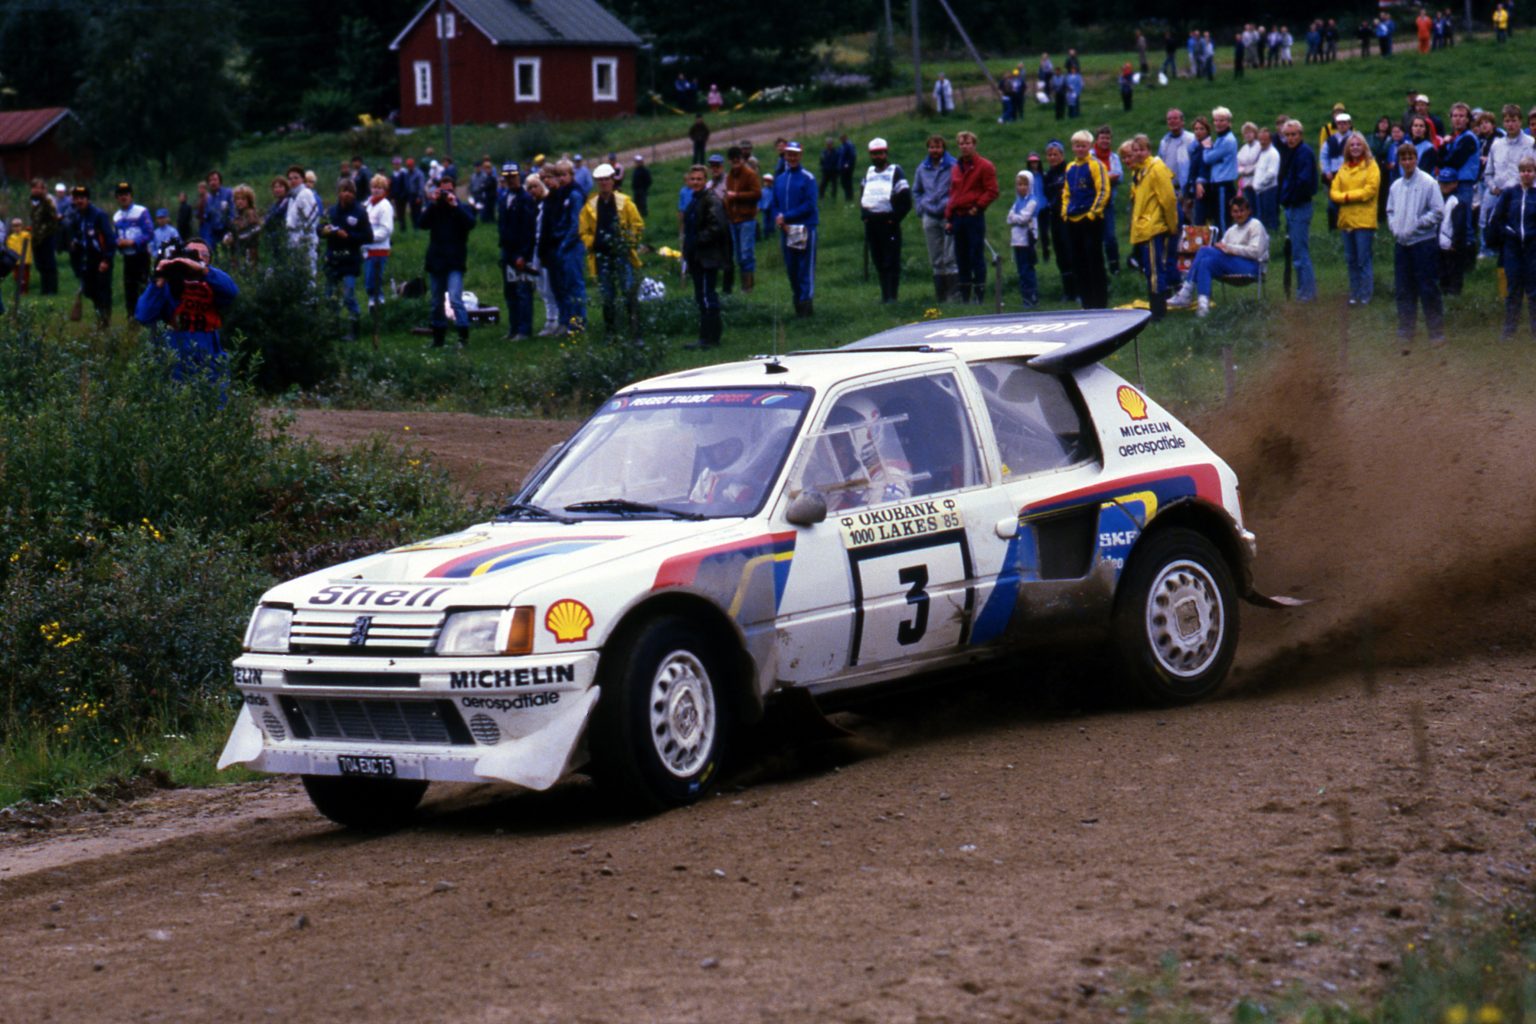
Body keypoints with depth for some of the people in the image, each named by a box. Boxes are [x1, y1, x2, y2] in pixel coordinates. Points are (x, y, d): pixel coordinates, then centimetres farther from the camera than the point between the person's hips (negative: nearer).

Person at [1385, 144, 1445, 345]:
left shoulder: (1428, 183, -8)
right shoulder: (1396, 186, 9)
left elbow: (1438, 211, -11)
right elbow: (1390, 211, 18)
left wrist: (1416, 224, -15)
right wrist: (1394, 227, 0)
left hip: (1424, 242, -6)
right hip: (1401, 243, 6)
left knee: (1428, 289, -3)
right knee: (1403, 290, 10)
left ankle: (1436, 331, 3)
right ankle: (1405, 330, 18)